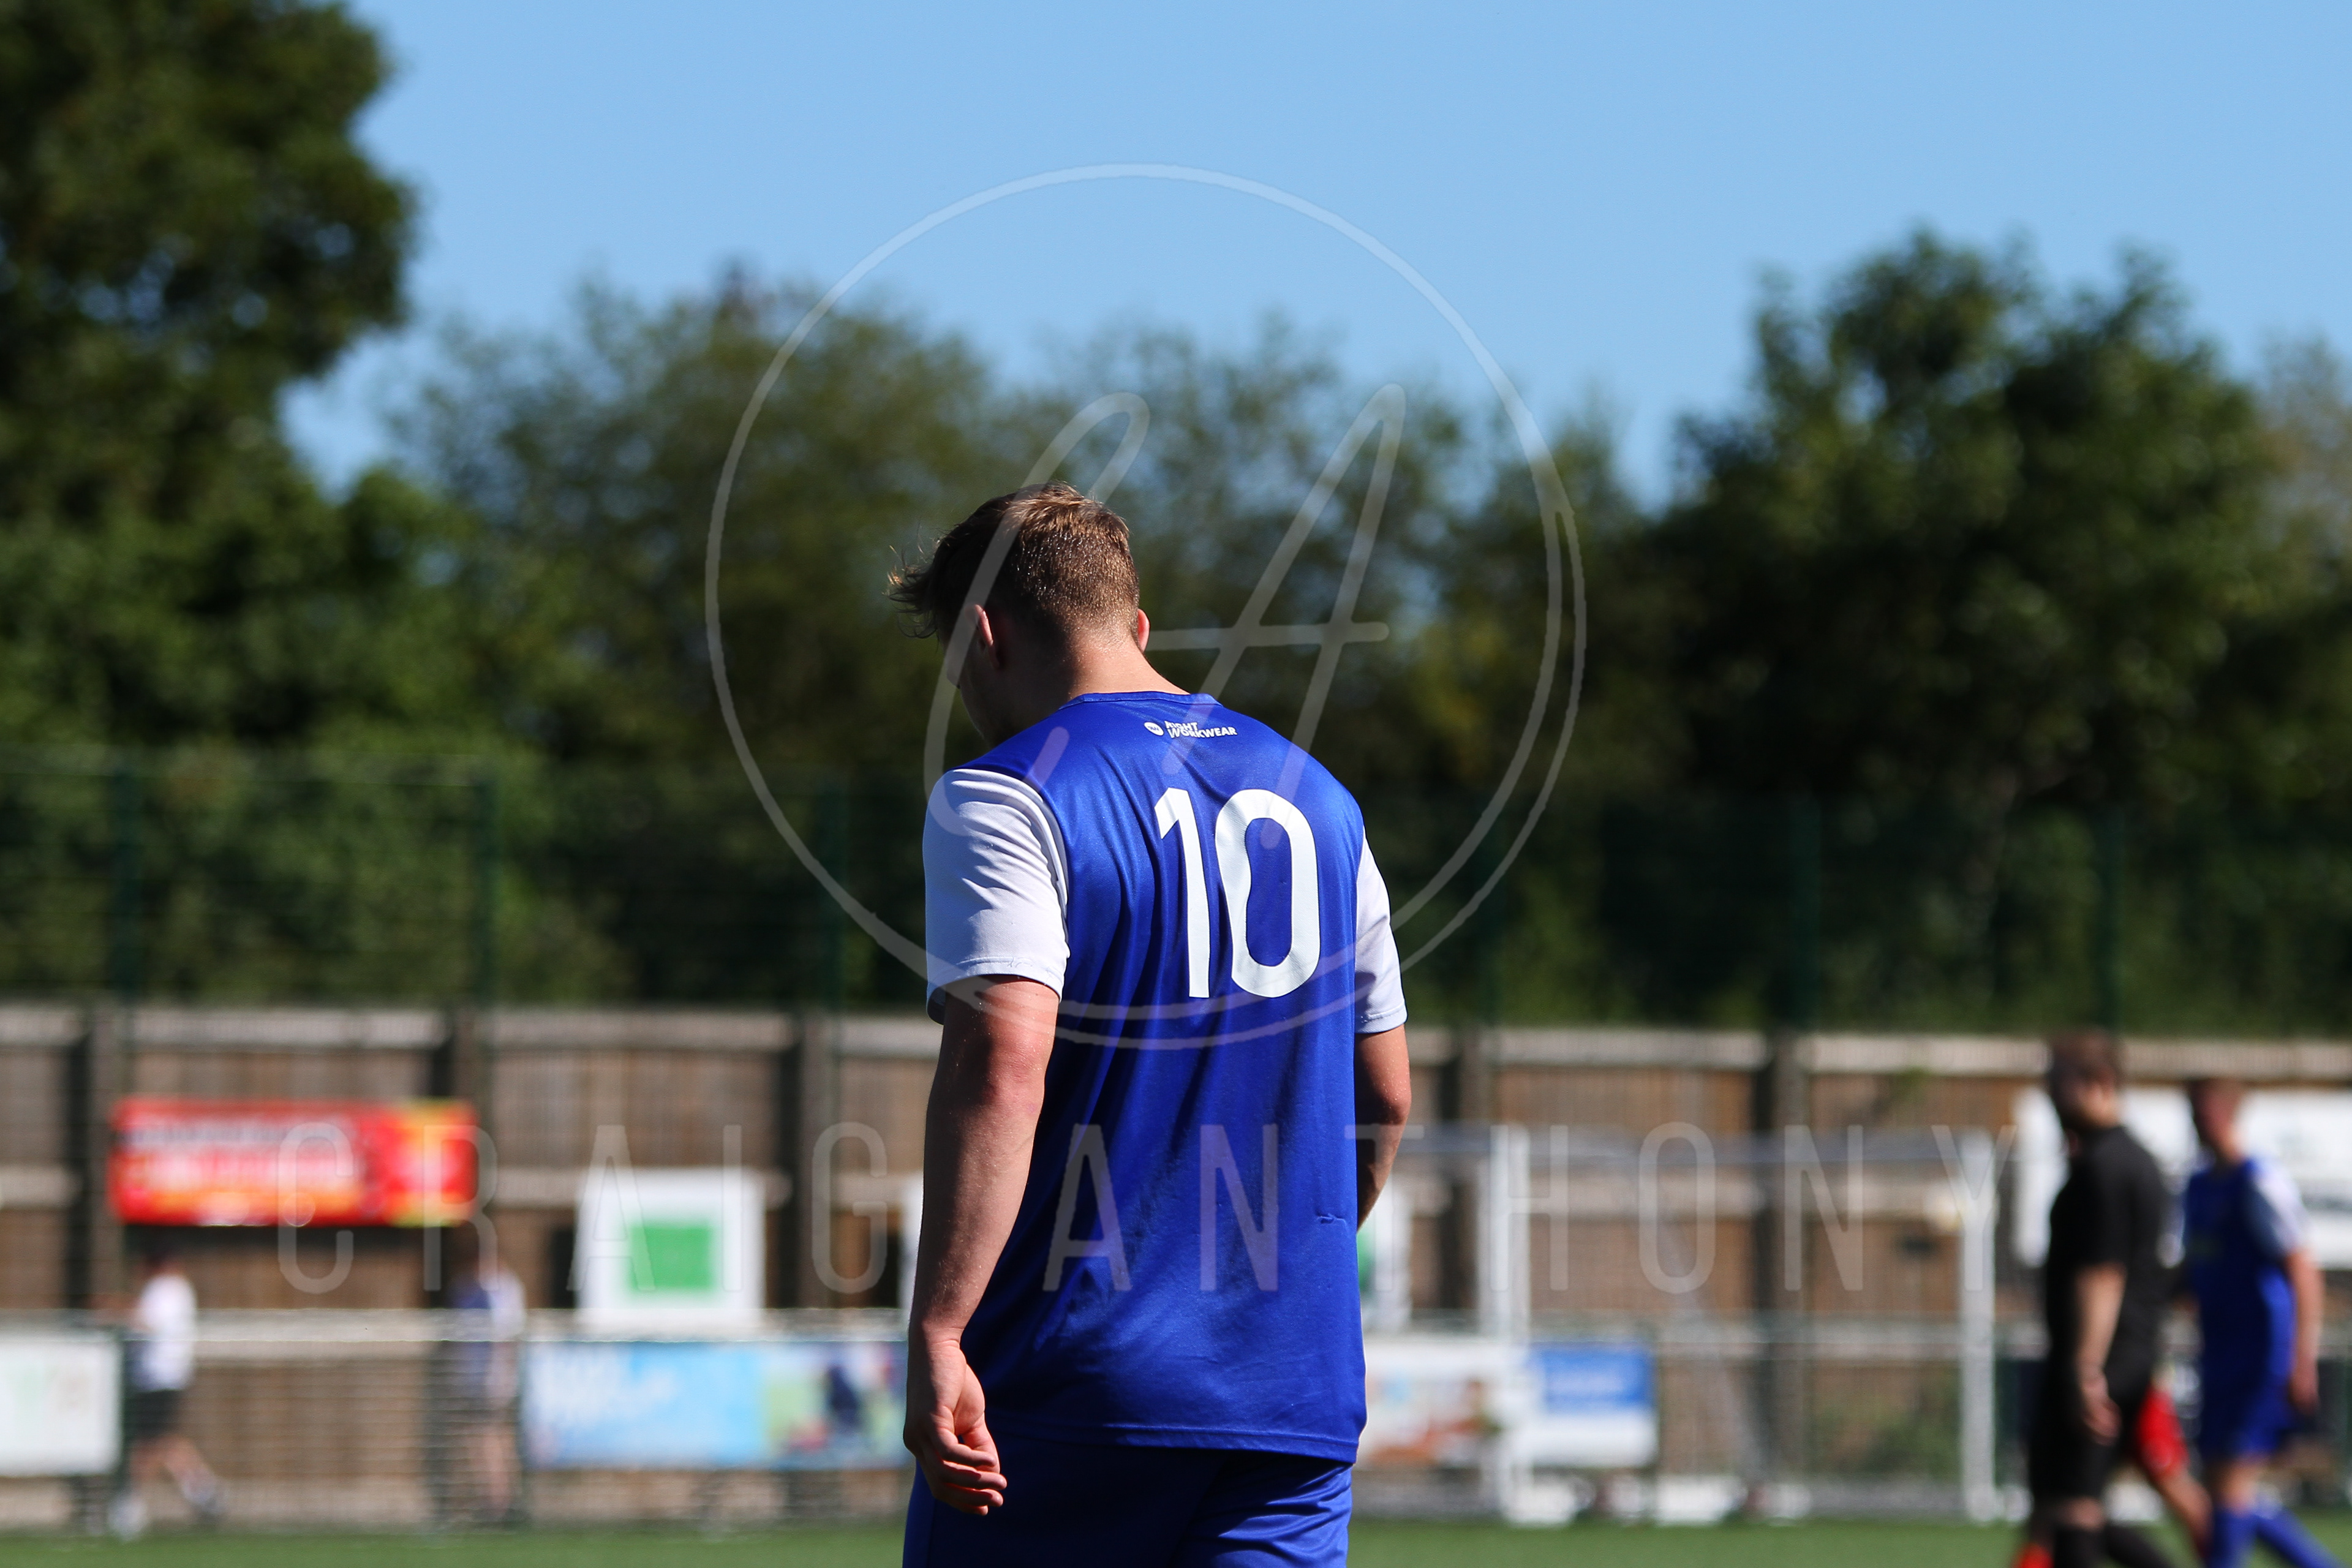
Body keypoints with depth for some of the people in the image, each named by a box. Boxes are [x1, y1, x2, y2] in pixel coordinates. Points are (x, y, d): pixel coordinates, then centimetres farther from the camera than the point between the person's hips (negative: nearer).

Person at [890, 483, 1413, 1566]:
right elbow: (1384, 1099, 20)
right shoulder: (1316, 801, 15)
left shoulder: (1003, 801, -6)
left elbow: (1001, 1066, -20)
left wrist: (936, 1335, -23)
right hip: (1295, 1396, 5)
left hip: (1073, 1383, -5)